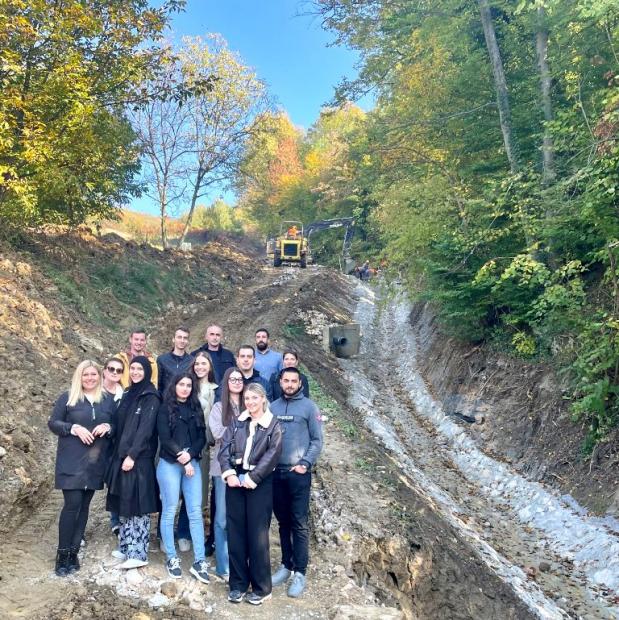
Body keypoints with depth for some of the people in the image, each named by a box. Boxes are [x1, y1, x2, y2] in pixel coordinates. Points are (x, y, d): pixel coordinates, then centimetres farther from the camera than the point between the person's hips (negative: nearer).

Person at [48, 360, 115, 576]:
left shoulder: (107, 400, 9)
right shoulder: (68, 398, 0)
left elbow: (116, 425, 14)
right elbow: (52, 423, -1)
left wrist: (108, 427, -9)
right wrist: (74, 428, -16)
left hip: (96, 463, 3)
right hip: (72, 462, -3)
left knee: (84, 505, 9)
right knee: (72, 504, -8)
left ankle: (74, 551, 18)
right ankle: (62, 553, 5)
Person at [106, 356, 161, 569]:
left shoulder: (151, 397, -9)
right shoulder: (128, 394, 14)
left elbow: (145, 429, -16)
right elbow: (121, 426, 16)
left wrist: (132, 455, -20)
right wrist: (120, 454, 11)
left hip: (140, 458, -8)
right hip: (122, 455, 8)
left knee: (137, 504, -4)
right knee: (125, 503, 13)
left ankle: (138, 553, 2)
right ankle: (126, 546, 23)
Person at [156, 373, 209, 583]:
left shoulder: (196, 409, 13)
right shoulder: (165, 409, 1)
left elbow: (202, 437, 6)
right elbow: (164, 438, -7)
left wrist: (190, 454, -10)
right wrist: (181, 459, -11)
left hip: (192, 463, 3)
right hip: (169, 464, -3)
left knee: (195, 512, 0)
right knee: (169, 511, 3)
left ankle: (199, 561, 4)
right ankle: (172, 559, 16)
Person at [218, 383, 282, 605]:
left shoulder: (273, 425, -1)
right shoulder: (237, 422, 10)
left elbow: (272, 455, -10)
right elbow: (224, 448, 1)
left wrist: (251, 478, -16)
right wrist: (229, 473, -14)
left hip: (259, 484, -3)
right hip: (235, 480, 4)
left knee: (257, 535, 1)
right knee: (235, 533, 7)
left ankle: (261, 588, 14)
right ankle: (238, 584, 19)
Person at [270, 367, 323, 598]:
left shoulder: (309, 407, -2)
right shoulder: (272, 407, 9)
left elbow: (317, 441, -4)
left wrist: (305, 464, -13)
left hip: (299, 473, -4)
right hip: (276, 473, 4)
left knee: (299, 523, -1)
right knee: (283, 522, 13)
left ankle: (299, 572, 6)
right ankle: (286, 565, 25)